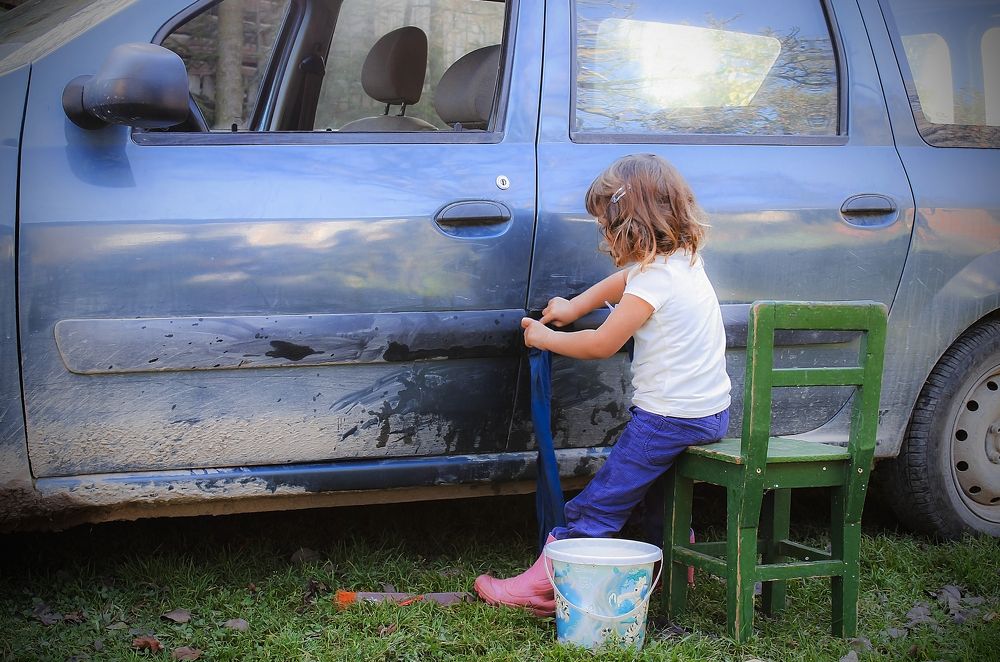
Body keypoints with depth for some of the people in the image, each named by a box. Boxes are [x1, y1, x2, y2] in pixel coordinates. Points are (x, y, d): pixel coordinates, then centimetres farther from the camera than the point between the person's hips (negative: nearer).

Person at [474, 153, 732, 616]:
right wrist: (572, 308, 24)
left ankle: (540, 586, -1)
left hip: (670, 417, -9)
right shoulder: (683, 260, 8)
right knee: (656, 491, 30)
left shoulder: (655, 279, -20)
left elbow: (602, 345, -14)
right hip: (711, 410, 9)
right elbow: (623, 281, 27)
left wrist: (543, 338, -1)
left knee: (600, 503, -5)